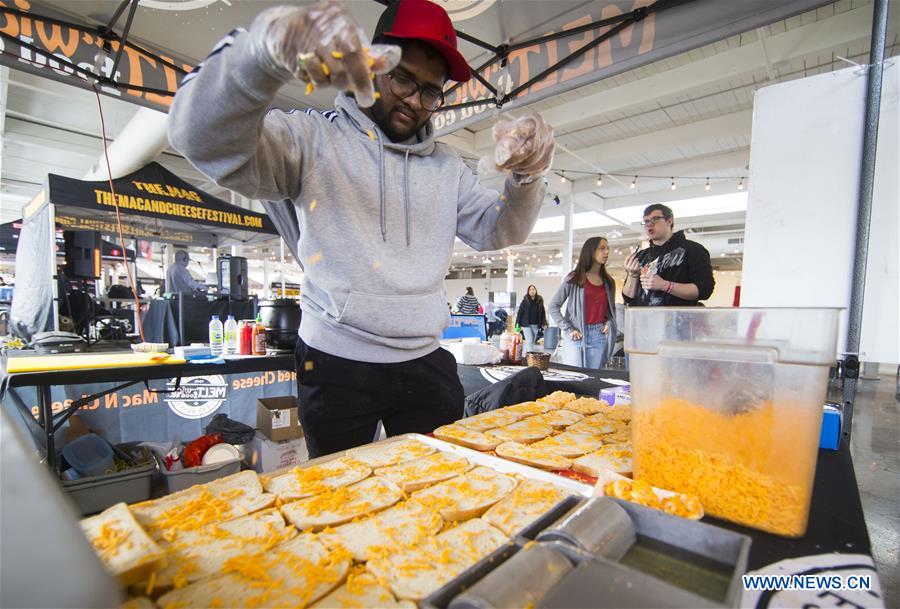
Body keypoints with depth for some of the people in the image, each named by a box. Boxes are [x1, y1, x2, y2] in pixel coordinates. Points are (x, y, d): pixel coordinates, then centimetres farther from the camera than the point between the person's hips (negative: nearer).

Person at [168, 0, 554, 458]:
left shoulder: (446, 165, 10)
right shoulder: (315, 140, -4)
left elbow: (495, 231, 5)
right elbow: (205, 139, -17)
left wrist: (526, 178, -15)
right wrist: (268, 47, -35)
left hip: (426, 363, 4)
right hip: (335, 365, -3)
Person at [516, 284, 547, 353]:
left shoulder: (539, 301, 4)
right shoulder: (525, 301, -4)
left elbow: (543, 313, 7)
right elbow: (520, 312, -3)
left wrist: (544, 323, -1)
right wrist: (518, 323, -8)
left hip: (535, 325, 4)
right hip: (526, 324, -4)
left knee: (532, 342, 9)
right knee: (529, 341, -11)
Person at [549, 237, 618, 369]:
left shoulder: (609, 282, 12)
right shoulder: (574, 278, -1)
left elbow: (611, 309, 23)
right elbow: (554, 306, -2)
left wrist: (609, 323, 2)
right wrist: (568, 329, -9)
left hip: (599, 337, 4)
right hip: (576, 336, -3)